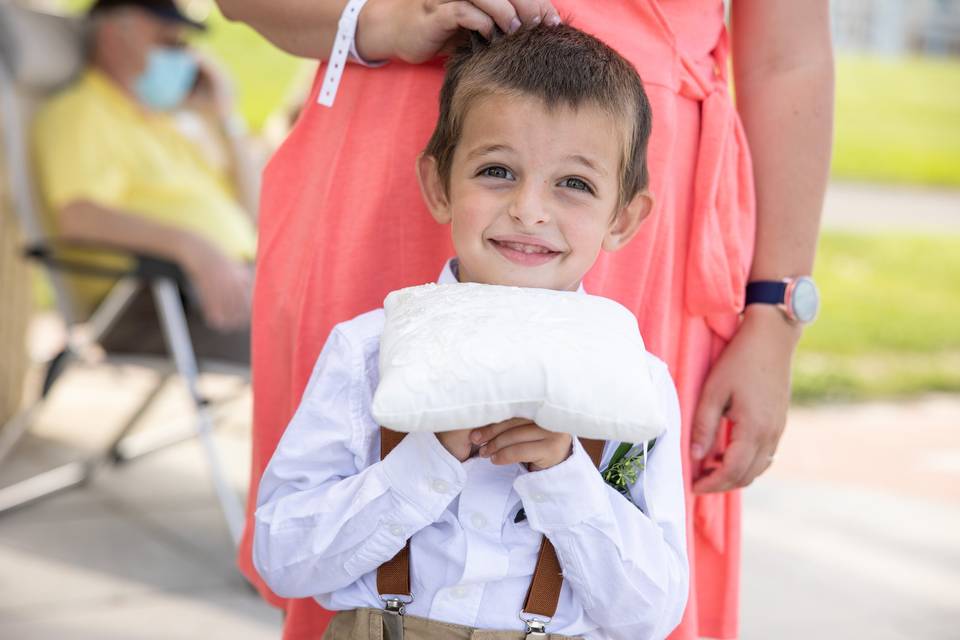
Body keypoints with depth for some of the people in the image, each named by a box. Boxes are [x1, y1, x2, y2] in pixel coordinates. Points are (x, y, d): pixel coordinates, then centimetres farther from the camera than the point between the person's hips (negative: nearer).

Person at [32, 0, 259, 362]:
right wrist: (192, 247, -28)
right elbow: (79, 217, -18)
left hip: (230, 278, 9)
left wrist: (225, 123, 18)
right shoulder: (80, 111, 1)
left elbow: (247, 216, 26)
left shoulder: (173, 123, 28)